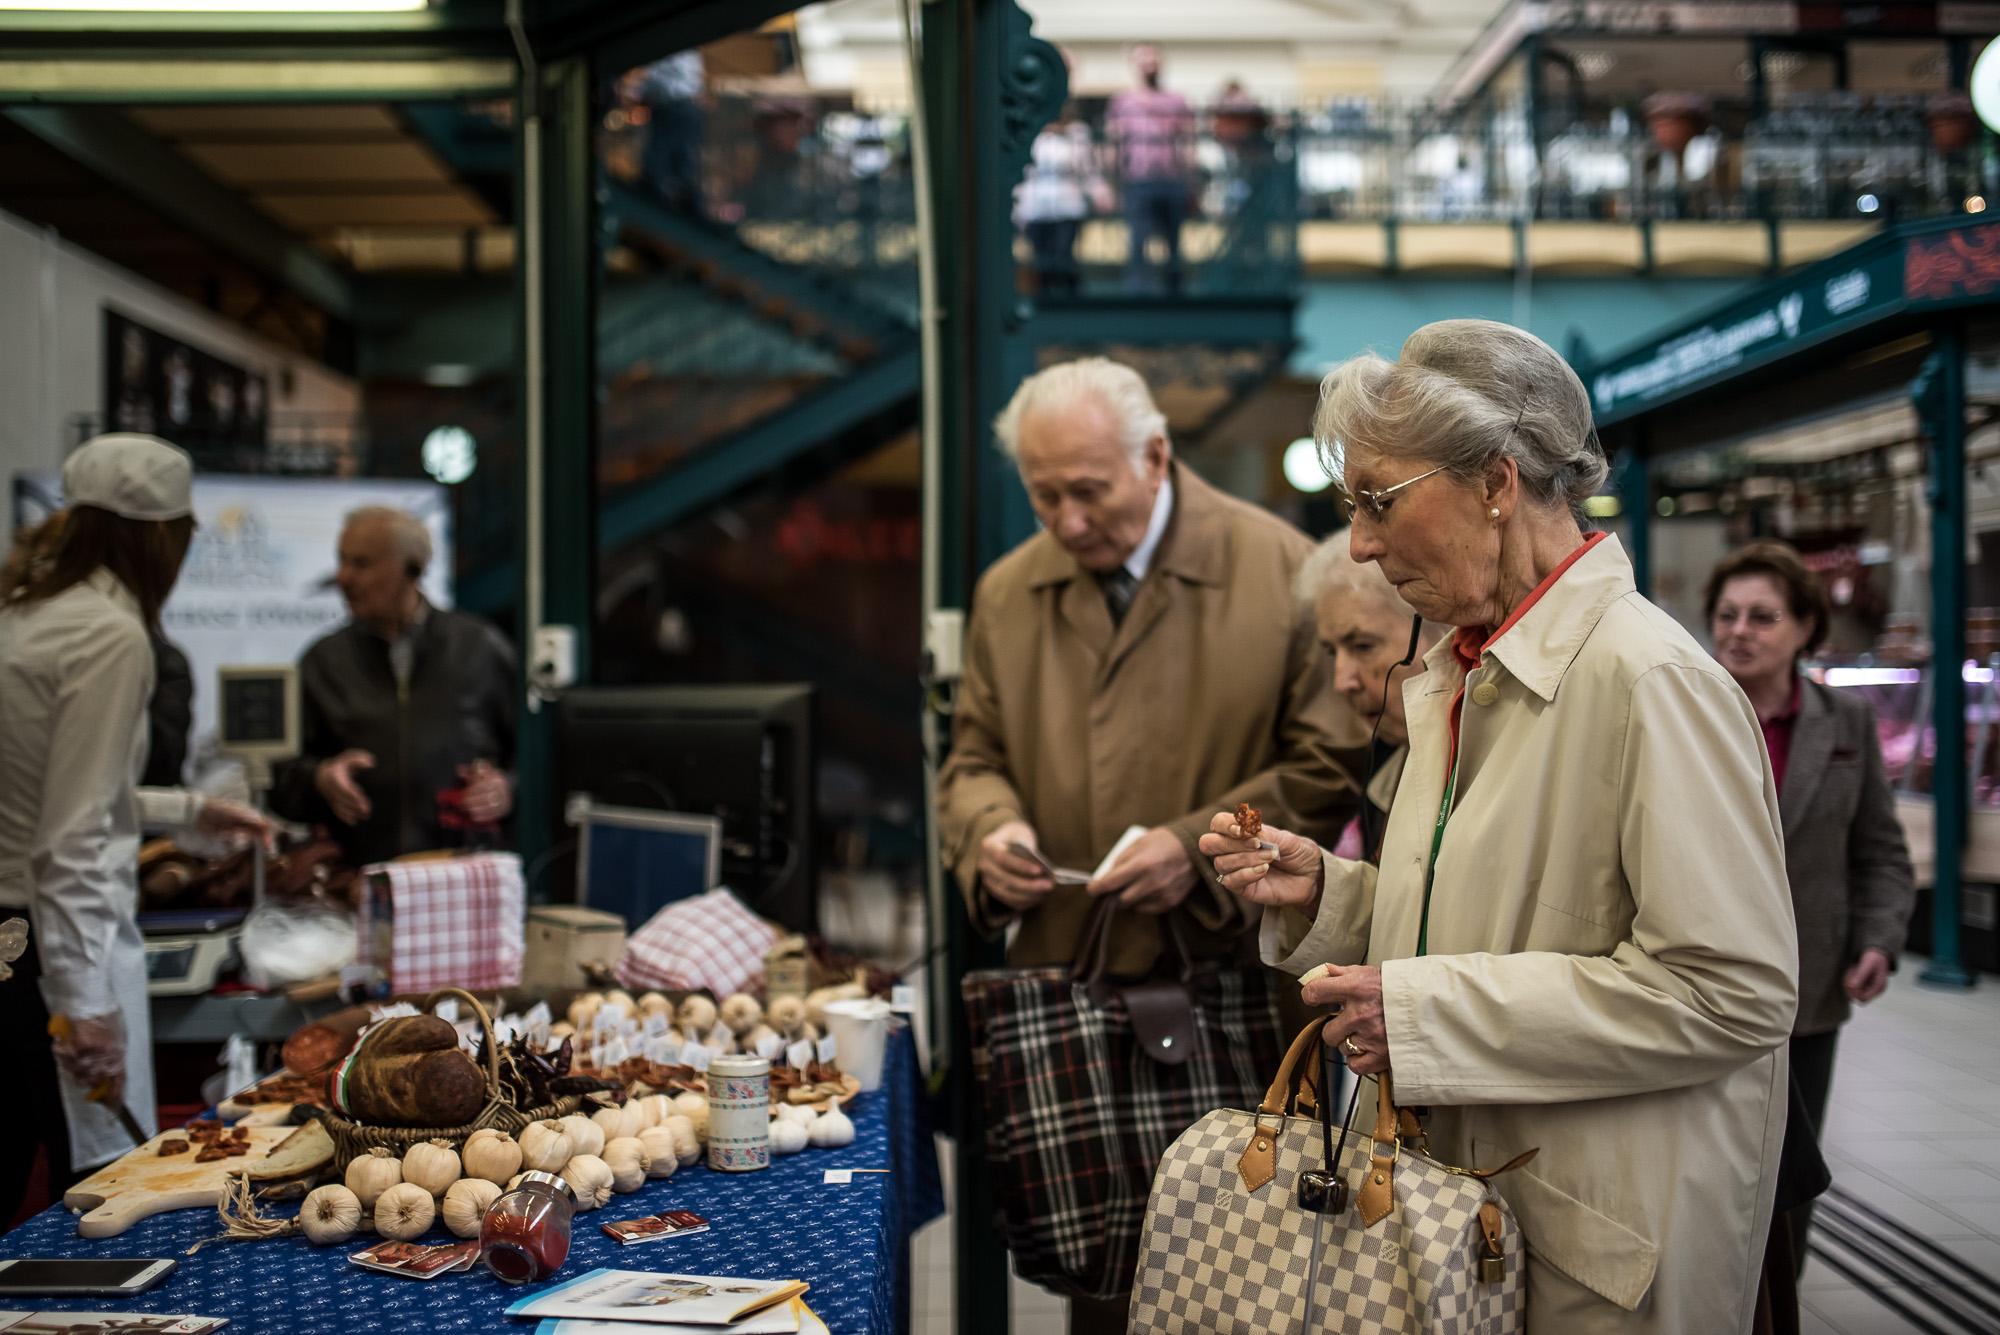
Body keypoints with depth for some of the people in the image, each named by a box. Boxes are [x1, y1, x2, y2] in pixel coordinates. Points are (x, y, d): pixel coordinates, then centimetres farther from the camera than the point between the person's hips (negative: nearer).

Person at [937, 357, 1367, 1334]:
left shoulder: (1282, 569, -6)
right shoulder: (1006, 595, 8)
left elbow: (1332, 765, -5)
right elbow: (974, 758, 16)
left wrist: (1198, 846, -17)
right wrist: (990, 828, -7)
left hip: (1238, 992, -4)